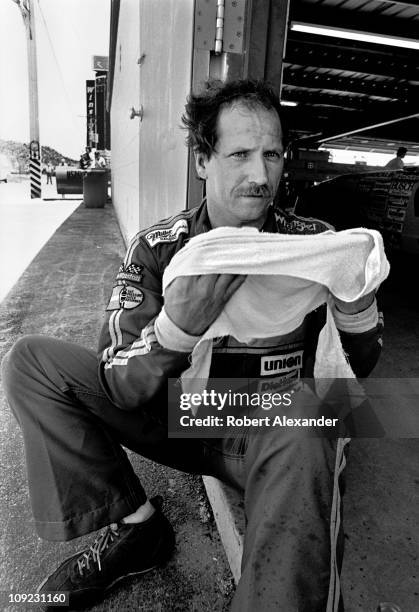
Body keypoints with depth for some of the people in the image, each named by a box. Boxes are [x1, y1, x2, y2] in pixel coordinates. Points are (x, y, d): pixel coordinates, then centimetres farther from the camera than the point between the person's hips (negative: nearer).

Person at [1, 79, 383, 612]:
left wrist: (357, 305, -26)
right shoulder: (156, 248, -8)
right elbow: (120, 390, -15)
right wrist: (179, 325, -36)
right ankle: (134, 525, 0)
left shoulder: (314, 243, -6)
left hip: (271, 433, -2)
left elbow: (358, 368, -4)